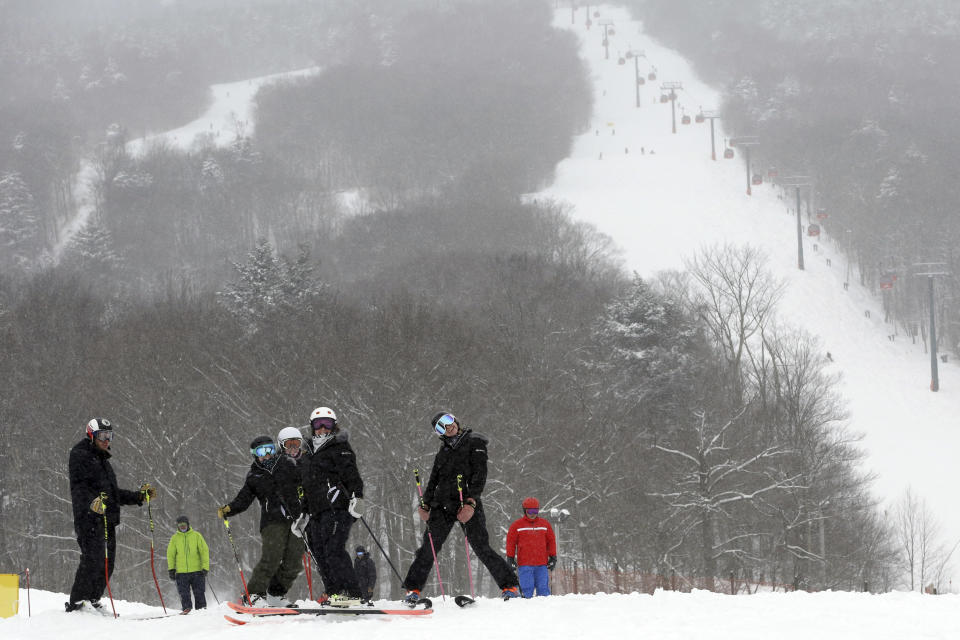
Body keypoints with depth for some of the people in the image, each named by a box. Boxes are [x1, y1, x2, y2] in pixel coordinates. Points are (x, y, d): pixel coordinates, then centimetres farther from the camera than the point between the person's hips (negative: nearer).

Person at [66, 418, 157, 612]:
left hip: (107, 518, 9)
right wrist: (91, 502, -33)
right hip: (89, 517, -9)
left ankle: (92, 601, 9)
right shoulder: (80, 456, -1)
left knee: (107, 561, 4)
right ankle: (77, 603, -18)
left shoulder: (103, 461, 27)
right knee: (93, 559, -17)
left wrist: (140, 496, 27)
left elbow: (114, 493, 32)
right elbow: (78, 487, -15)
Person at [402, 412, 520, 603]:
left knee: (481, 548, -9)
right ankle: (413, 589, 3)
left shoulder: (474, 442, 4)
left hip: (467, 504, -5)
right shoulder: (444, 450, 20)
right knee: (429, 548, -3)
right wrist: (425, 505, 8)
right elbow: (433, 481, 23)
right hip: (442, 506, 5)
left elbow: (480, 475, -6)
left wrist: (471, 502, -17)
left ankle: (509, 586, -2)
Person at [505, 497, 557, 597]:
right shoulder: (517, 525, 4)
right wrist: (510, 558, 3)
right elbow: (511, 543, 7)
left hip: (542, 564, 2)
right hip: (525, 565, -2)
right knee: (527, 589, -7)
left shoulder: (545, 524, 12)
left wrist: (553, 557, 12)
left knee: (543, 589, 0)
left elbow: (551, 541, 16)